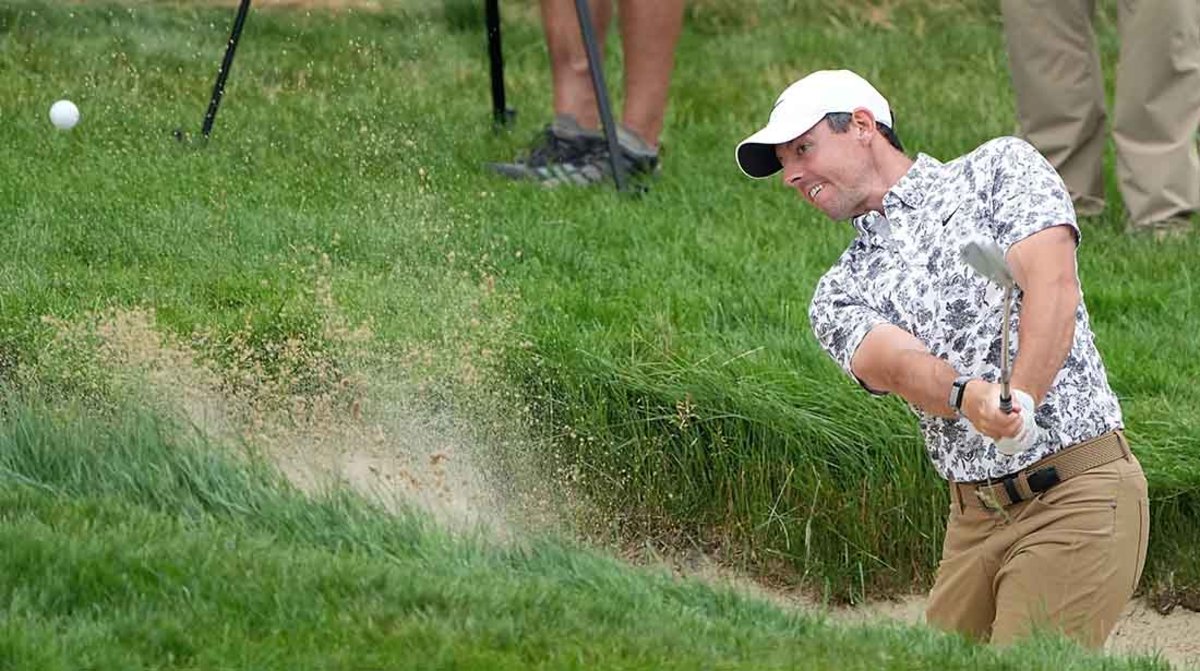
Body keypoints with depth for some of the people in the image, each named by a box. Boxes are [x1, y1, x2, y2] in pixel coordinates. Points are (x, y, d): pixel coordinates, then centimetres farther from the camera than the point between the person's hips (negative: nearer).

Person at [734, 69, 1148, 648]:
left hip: (1079, 494, -5)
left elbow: (1052, 285, -9)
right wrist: (966, 397, -30)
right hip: (975, 518, 5)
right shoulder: (839, 296, 15)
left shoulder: (999, 168, 7)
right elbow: (897, 363, -7)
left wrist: (1021, 400, -24)